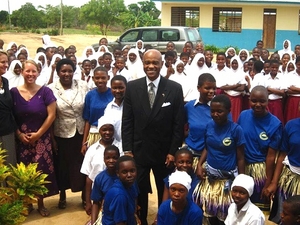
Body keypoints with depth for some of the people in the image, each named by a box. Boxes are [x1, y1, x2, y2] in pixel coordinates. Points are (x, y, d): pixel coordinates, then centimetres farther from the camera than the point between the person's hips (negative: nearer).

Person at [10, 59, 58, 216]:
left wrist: (38, 134, -8)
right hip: (22, 139, 1)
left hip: (41, 138, -1)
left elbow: (51, 115, -6)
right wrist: (19, 134, -7)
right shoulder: (14, 92, 1)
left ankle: (40, 204, 16)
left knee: (41, 170, -1)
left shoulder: (45, 91, -4)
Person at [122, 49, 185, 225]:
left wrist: (173, 151, -7)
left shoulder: (175, 89, -6)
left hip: (164, 151, -1)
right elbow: (127, 121, 0)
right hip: (139, 150, 1)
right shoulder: (132, 87, -2)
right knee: (139, 191, 12)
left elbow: (178, 124, -5)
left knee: (165, 192, 15)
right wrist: (127, 149, -4)